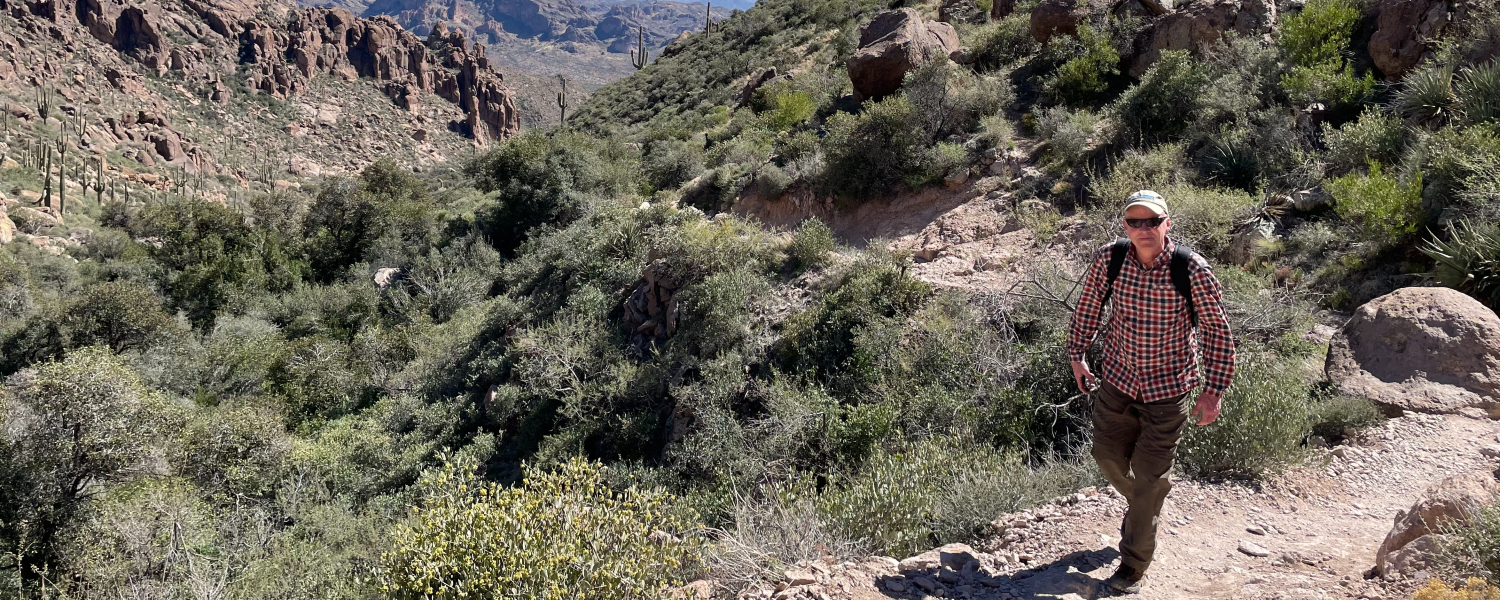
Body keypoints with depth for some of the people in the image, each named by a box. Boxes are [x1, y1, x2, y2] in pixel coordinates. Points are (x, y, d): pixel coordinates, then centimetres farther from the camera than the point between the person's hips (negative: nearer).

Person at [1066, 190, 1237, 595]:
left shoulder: (1192, 269, -20)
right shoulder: (1109, 260, -13)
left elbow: (1216, 328, -11)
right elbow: (1088, 307, 5)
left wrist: (1214, 389, -12)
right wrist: (1077, 357, 9)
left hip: (1168, 389, -3)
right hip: (1117, 380, 3)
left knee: (1149, 477, 3)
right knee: (1109, 457, 16)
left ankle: (1134, 566, 18)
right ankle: (1143, 509, 49)